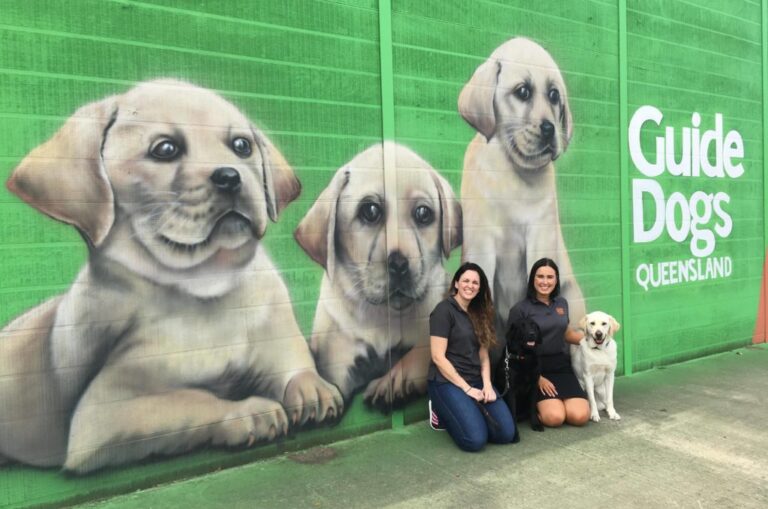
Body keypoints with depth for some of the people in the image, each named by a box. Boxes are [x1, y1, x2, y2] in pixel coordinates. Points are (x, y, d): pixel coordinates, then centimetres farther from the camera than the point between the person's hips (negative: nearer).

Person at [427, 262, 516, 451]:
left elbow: (483, 354, 10)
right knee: (475, 439, -22)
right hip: (447, 382, -7)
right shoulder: (444, 310, -9)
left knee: (507, 433, -11)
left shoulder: (478, 313, 14)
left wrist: (487, 385, -7)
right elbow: (438, 357, -15)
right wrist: (466, 389, -15)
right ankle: (443, 412, 4)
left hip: (476, 381, 7)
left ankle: (468, 413, 11)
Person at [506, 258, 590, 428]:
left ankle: (561, 399, 16)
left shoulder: (561, 303, 10)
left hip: (562, 365, 5)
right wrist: (537, 377, -12)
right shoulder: (520, 309, -8)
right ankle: (534, 405, 9)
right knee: (555, 417, -24)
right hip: (536, 368, -5)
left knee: (580, 416, -15)